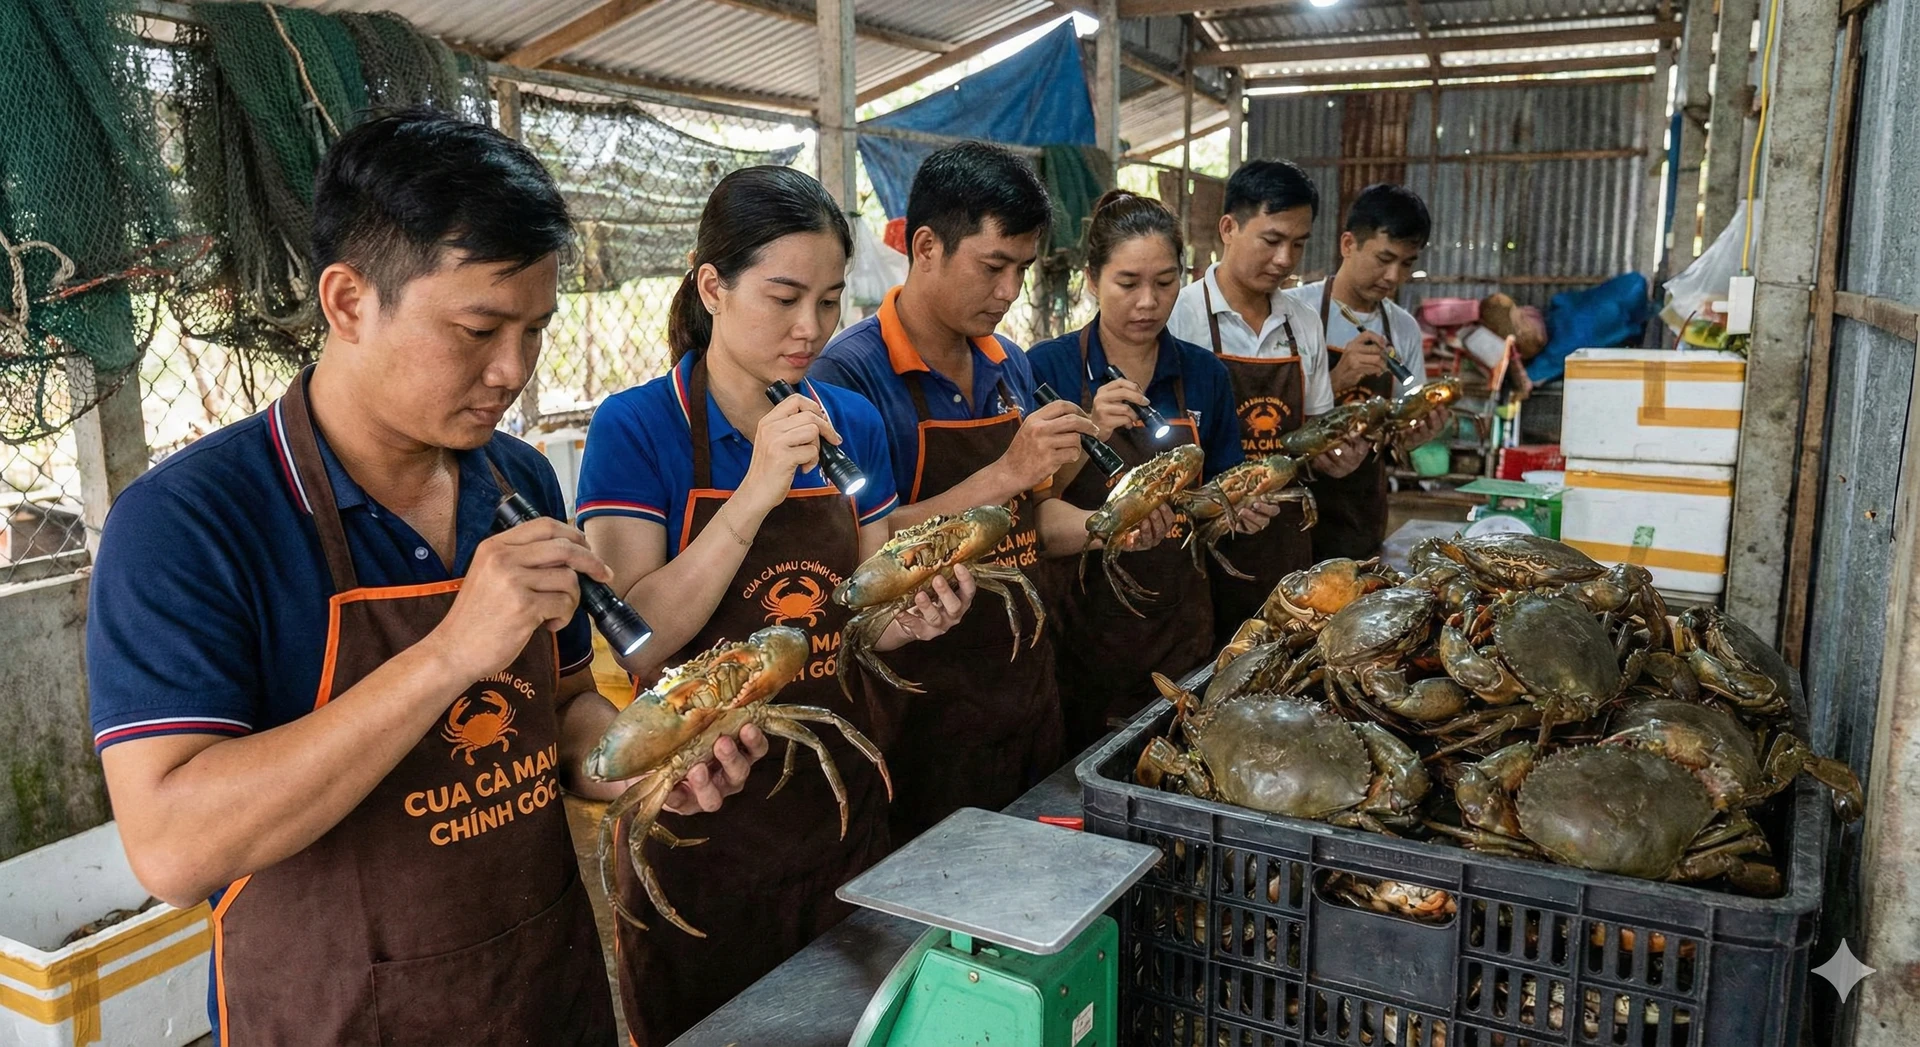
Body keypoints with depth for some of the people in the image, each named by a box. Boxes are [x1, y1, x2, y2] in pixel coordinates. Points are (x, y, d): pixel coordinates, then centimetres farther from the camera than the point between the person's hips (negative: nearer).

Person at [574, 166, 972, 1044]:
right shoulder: (637, 429, -12)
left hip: (835, 799, 5)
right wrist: (758, 490, -28)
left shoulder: (852, 424, 1)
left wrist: (911, 617, -12)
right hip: (696, 817, -4)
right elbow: (637, 643, -20)